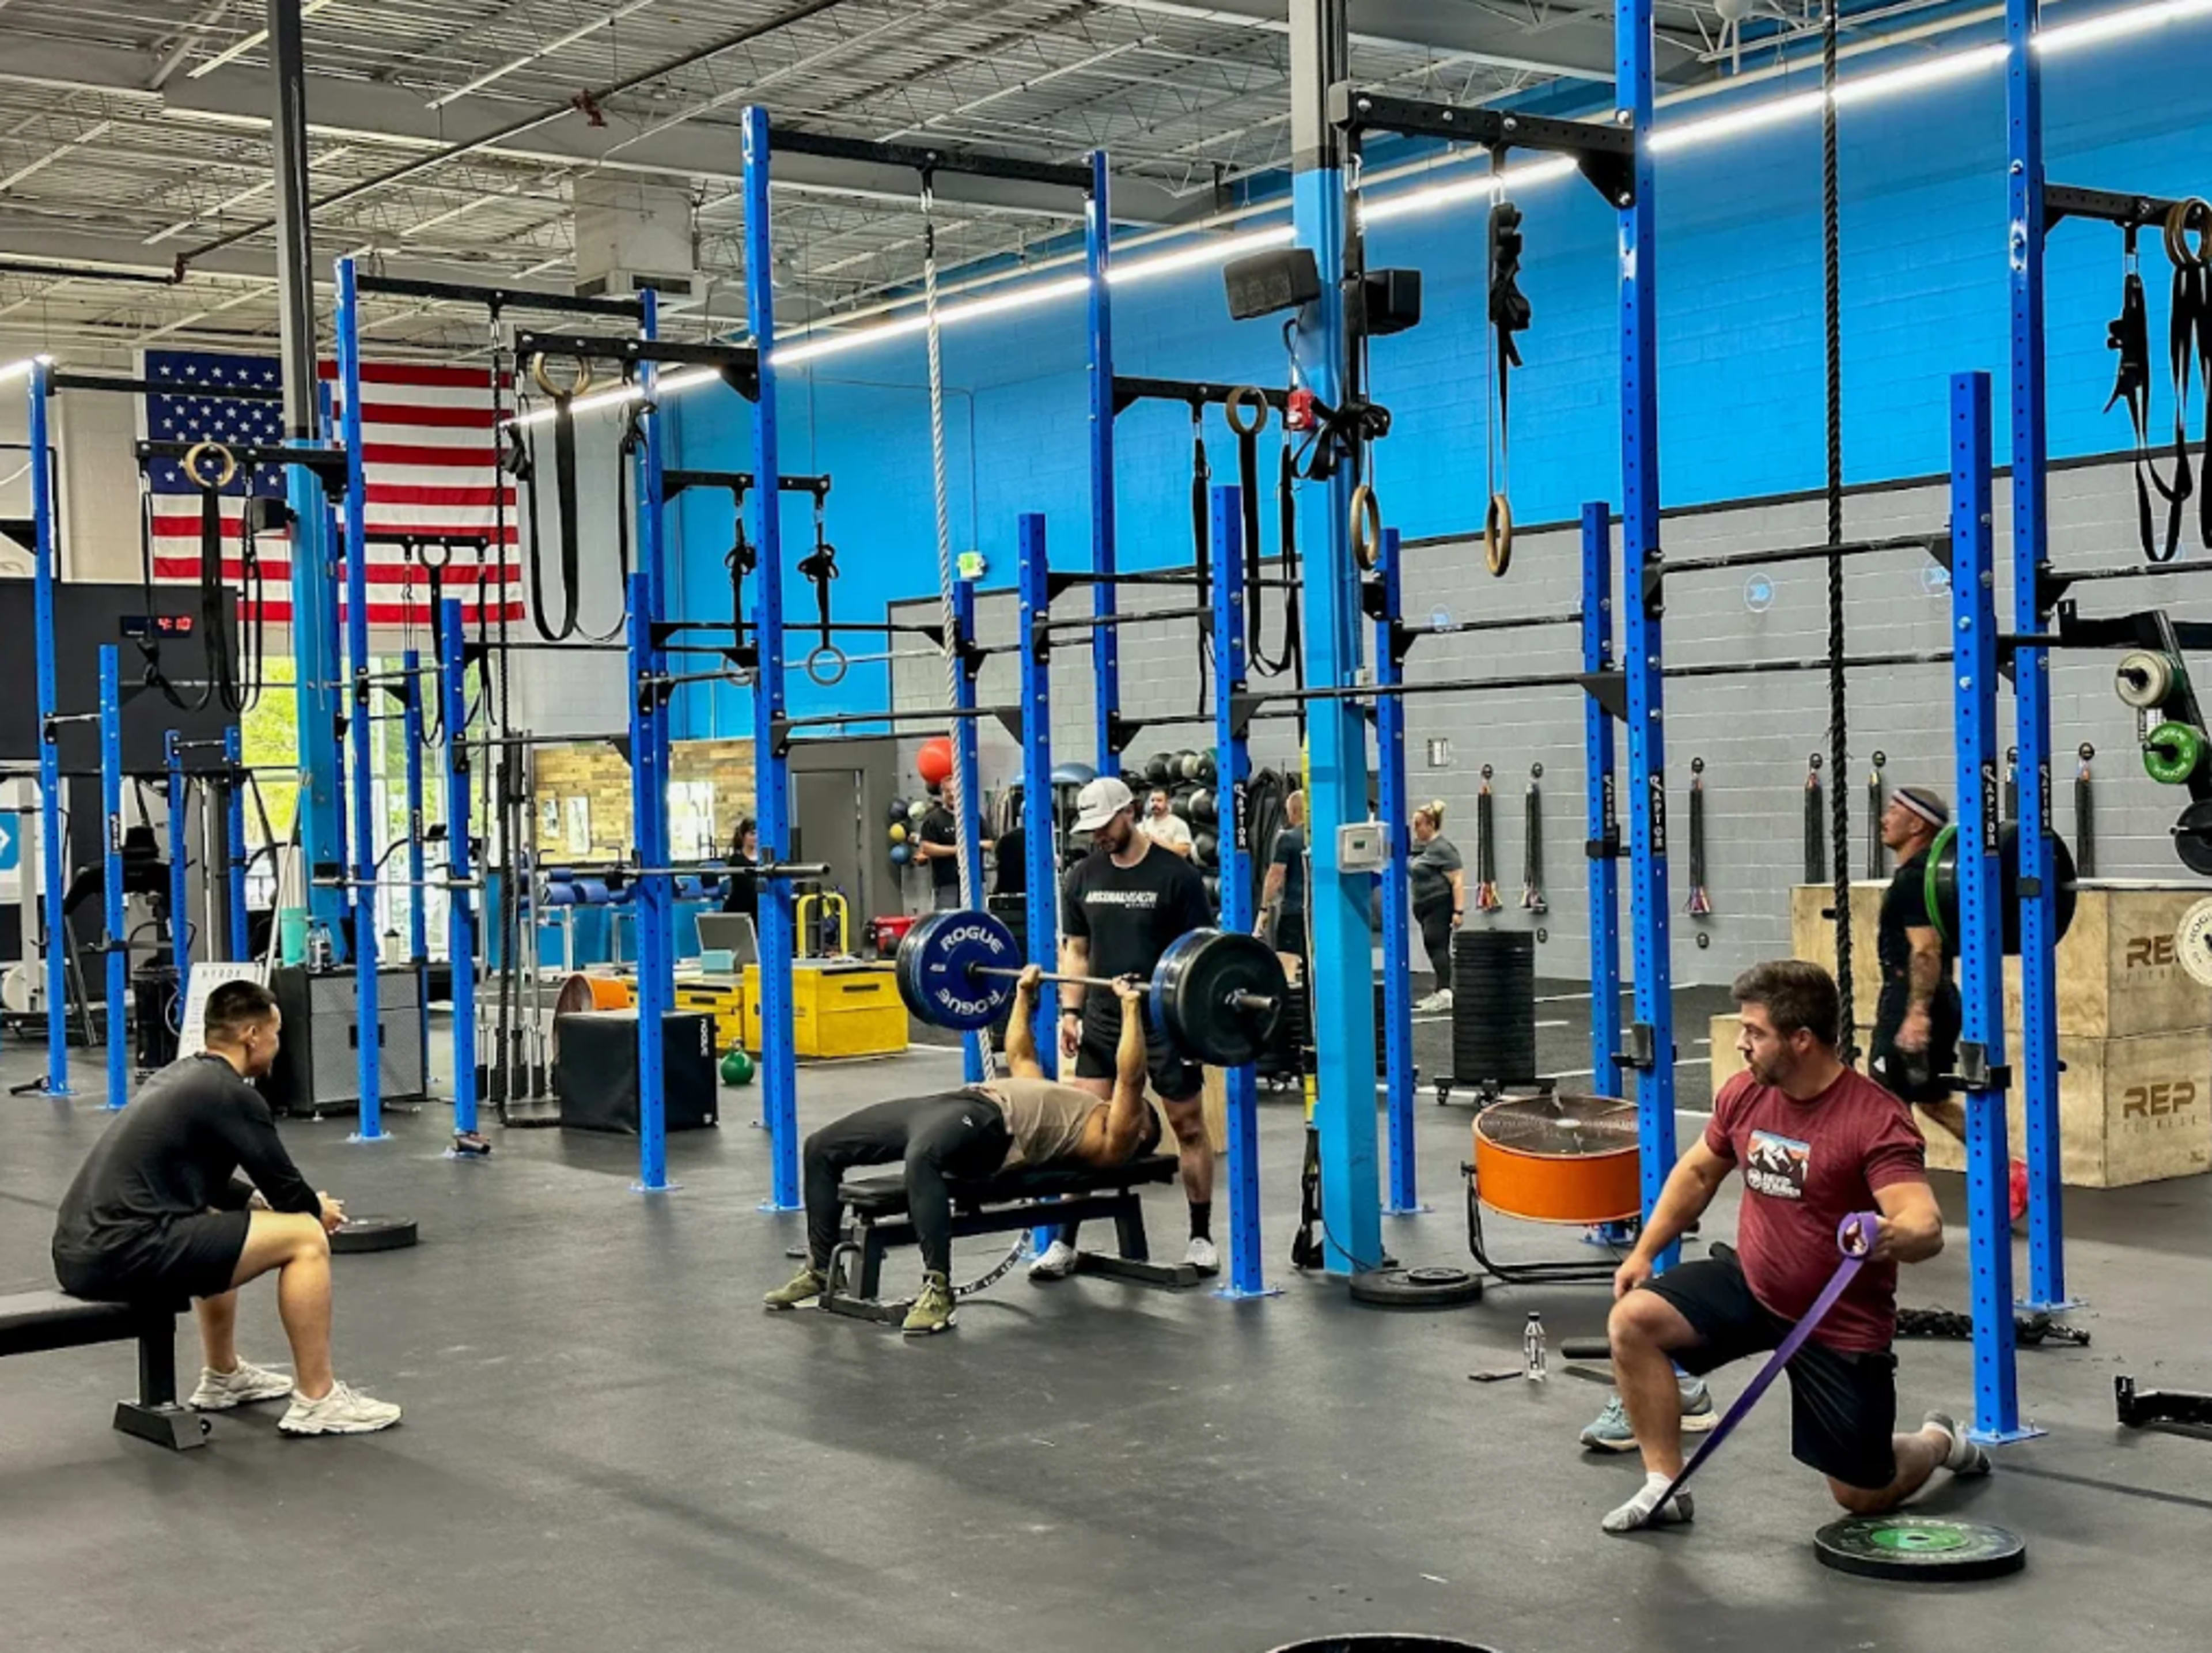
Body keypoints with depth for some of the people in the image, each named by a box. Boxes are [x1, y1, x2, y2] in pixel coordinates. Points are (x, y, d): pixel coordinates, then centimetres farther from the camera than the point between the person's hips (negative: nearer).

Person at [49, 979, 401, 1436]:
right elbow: (286, 1187, 2)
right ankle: (317, 1402, 1)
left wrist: (258, 1200, 37)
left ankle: (224, 1377, 40)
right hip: (124, 1254, -10)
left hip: (83, 1251, 11)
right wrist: (319, 1210, 22)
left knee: (218, 1227, 37)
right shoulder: (232, 1095, -7)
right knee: (306, 1237, -6)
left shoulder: (182, 1077, 22)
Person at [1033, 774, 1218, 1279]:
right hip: (1102, 1021, 4)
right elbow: (1076, 950, 11)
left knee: (1189, 1126, 7)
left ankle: (1201, 1238, 18)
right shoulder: (1082, 877, 3)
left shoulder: (1175, 875, -10)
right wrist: (1070, 1012, 2)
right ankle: (1065, 1242, 2)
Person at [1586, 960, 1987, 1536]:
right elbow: (1698, 1172, 13)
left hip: (1841, 1326, -5)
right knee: (1633, 1319, -19)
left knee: (1864, 1498, 6)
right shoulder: (1743, 1095, -5)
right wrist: (1644, 1250, 6)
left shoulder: (1876, 1120, -24)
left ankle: (1941, 1441, 40)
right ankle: (1665, 1487, -9)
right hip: (1751, 1288, 5)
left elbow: (1927, 1228, -33)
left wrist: (1891, 1238, -56)